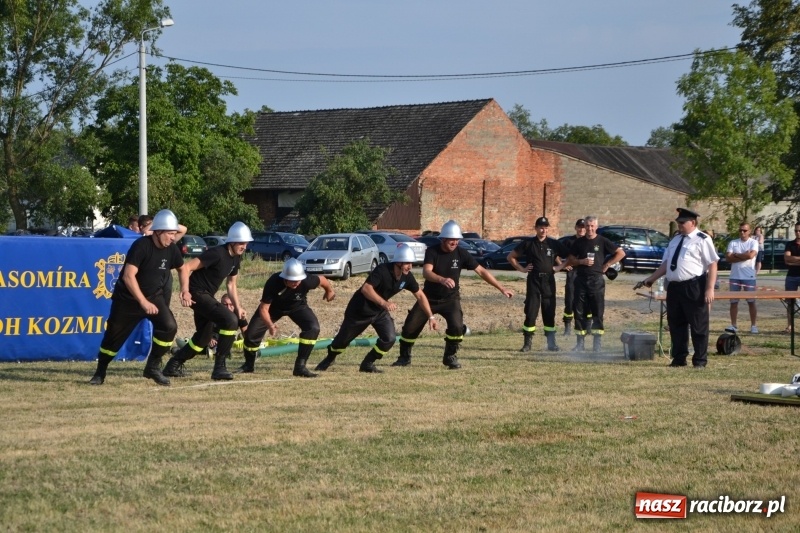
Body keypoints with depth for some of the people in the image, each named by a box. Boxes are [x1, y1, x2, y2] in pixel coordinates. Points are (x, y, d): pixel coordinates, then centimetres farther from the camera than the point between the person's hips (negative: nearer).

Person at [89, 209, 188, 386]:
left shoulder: (171, 249, -5)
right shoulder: (141, 246, -24)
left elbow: (182, 268, 16)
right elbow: (128, 276, -31)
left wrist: (185, 290, 1)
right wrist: (143, 302, -35)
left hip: (154, 296, 5)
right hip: (127, 298, -5)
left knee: (169, 327, -17)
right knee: (114, 336, 3)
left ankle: (153, 366, -1)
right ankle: (100, 372, 25)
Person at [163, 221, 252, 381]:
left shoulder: (236, 259, 7)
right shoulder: (217, 254, -21)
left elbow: (231, 284, 20)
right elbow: (187, 267, -25)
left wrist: (237, 307, 11)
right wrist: (185, 290, -36)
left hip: (207, 296, 10)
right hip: (197, 294, -10)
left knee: (204, 337, 18)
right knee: (230, 320, -21)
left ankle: (174, 365, 33)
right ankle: (219, 367, -15)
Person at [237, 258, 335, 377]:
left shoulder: (307, 281, -38)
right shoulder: (273, 283, -40)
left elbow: (322, 279, -14)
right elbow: (263, 308, -34)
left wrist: (329, 291, 8)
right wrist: (270, 325, -52)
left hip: (298, 306, 1)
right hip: (274, 306, -1)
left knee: (313, 328, -23)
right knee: (252, 332, -8)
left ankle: (300, 366, -13)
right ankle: (249, 365, 22)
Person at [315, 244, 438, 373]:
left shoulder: (407, 277, -13)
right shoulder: (383, 270, -33)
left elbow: (420, 296, 0)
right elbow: (366, 289, -45)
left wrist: (431, 316, -6)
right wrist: (384, 303, -57)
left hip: (380, 311, 5)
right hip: (360, 309, -5)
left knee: (389, 339, -12)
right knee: (344, 338, 10)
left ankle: (367, 364, 9)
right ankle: (330, 358, 41)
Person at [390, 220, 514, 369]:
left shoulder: (461, 253, -12)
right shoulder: (432, 251, -16)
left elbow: (481, 271, -8)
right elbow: (426, 272, -33)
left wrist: (501, 288, -11)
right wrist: (442, 280, -54)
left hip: (450, 299, 0)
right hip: (429, 298, 0)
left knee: (456, 326, -23)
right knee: (410, 327, 1)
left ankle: (450, 357, 2)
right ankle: (404, 357, 26)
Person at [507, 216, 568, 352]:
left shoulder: (554, 244, 5)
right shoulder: (528, 244, 3)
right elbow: (511, 257, 10)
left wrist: (559, 266, 0)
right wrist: (521, 269, 1)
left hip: (549, 280, 1)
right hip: (533, 280, -1)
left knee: (549, 312, 4)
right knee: (531, 312, -4)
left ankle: (551, 342, 10)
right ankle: (527, 343, 0)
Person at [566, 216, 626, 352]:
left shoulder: (602, 241, 1)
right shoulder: (579, 242, 8)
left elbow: (621, 253, 3)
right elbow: (570, 260, 11)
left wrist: (607, 264, -2)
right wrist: (581, 261, -8)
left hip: (597, 280, -2)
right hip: (581, 280, 2)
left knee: (598, 312, -2)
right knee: (580, 312, 2)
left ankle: (598, 343, 2)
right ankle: (580, 343, 7)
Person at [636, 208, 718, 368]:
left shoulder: (702, 240, -5)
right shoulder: (675, 241, 18)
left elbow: (712, 265, -10)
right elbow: (665, 264, 21)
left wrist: (710, 289, -17)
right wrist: (650, 279, 14)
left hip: (694, 288, -8)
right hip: (674, 287, 8)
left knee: (698, 325, 0)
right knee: (676, 324, 11)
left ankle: (700, 360, 9)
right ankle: (679, 358, 21)